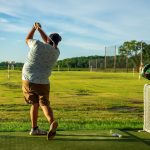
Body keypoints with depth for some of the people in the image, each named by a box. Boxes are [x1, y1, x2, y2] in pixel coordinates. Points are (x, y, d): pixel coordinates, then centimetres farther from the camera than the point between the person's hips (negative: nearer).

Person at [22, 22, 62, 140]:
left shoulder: (37, 45, -6)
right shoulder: (56, 52, 3)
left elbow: (27, 39, 17)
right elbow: (49, 44, 22)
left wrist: (34, 28, 29)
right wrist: (40, 29, 26)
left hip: (28, 80, 1)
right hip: (43, 83, -1)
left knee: (35, 104, 15)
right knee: (44, 104, -3)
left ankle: (34, 129, 23)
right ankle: (52, 122, -32)